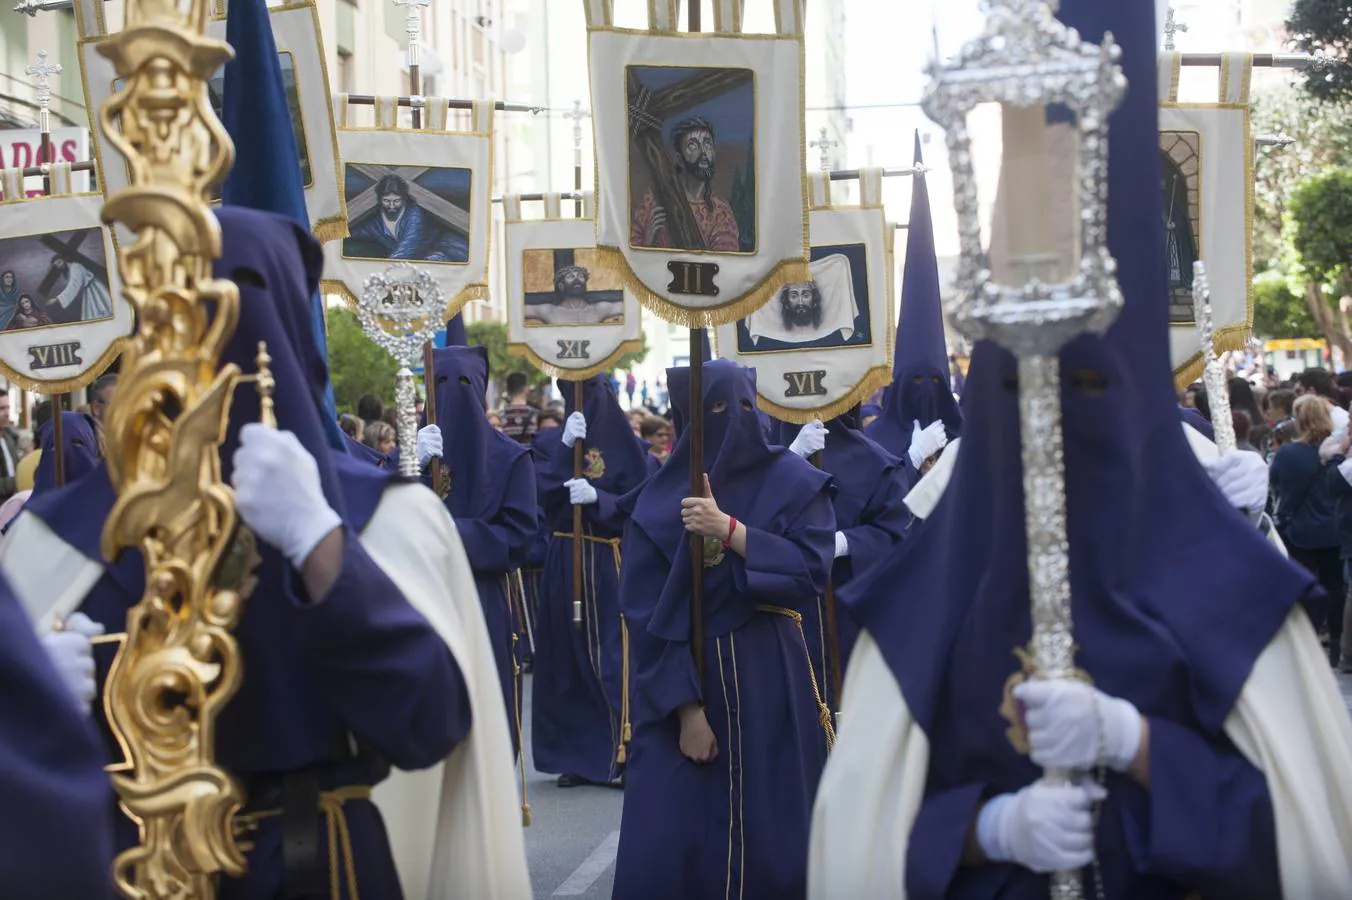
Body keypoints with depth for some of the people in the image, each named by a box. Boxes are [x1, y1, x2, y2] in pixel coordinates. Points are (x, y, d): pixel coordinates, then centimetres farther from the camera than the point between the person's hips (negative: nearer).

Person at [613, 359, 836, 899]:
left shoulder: (794, 482, 3)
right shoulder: (658, 504, 0)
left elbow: (812, 570, -10)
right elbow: (647, 615, -6)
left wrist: (729, 530, -20)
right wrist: (685, 708, -14)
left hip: (772, 688, 1)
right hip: (685, 686, -1)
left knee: (773, 839, 2)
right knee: (670, 847, -4)